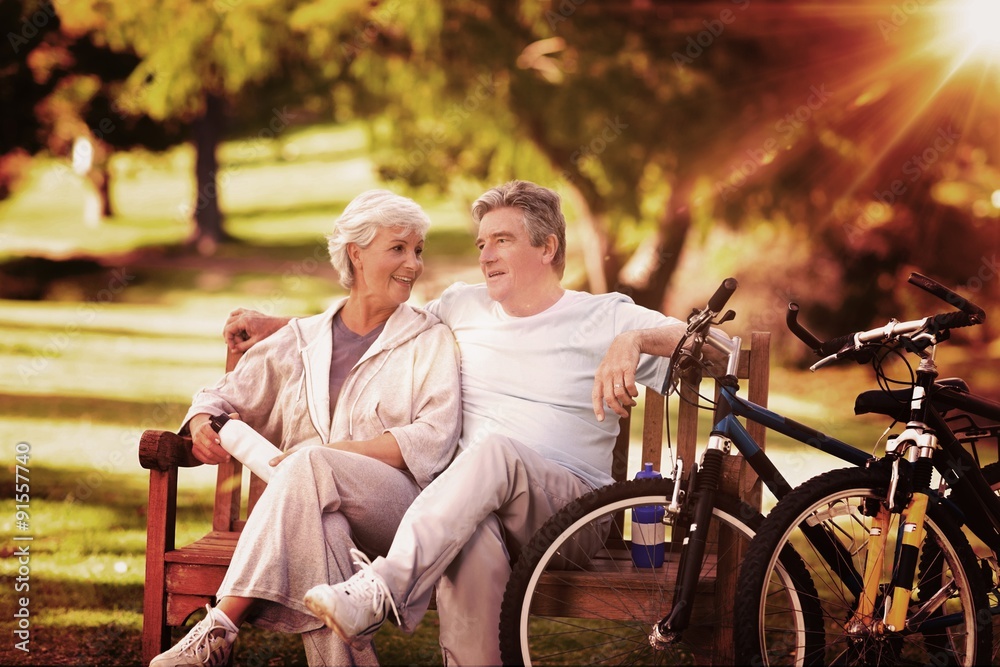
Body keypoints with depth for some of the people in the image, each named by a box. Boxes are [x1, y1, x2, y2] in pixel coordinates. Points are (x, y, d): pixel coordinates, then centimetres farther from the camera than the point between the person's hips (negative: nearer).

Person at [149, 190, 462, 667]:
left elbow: (434, 440, -2)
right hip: (311, 504, 2)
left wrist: (336, 452, -15)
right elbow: (228, 396, 23)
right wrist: (203, 423, -3)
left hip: (401, 508, -2)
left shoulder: (430, 341, 11)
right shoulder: (302, 339, 20)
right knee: (317, 519, -38)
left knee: (310, 466, -35)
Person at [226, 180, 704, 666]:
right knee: (473, 542, -38)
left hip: (569, 502, -2)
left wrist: (634, 340, -22)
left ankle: (381, 591, -48)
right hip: (469, 505, 2)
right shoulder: (463, 307, 21)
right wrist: (273, 327, 28)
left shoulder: (604, 317, 8)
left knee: (496, 451, -37)